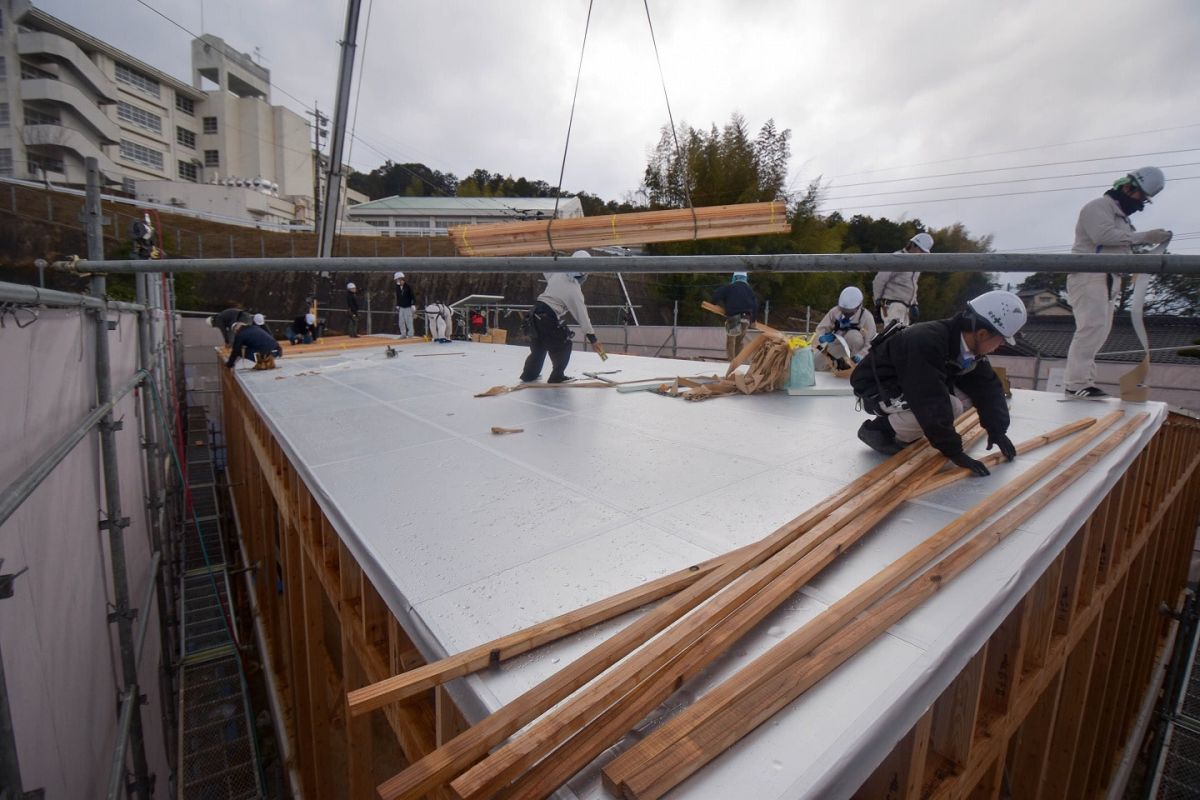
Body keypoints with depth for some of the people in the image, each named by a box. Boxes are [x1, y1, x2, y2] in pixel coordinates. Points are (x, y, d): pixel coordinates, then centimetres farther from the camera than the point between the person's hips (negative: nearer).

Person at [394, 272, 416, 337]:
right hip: (401, 307, 6)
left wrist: (413, 305, -14)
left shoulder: (408, 286, -10)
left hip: (408, 307, -6)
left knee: (409, 321, -4)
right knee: (401, 322, 4)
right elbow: (397, 297, 16)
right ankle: (403, 334, 13)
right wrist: (397, 306, 17)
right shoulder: (397, 287, 6)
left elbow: (413, 296, -9)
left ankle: (410, 334, 7)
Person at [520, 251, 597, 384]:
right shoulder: (575, 291, -16)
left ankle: (529, 375, 32)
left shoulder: (558, 273, 1)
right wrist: (591, 335, -10)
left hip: (536, 313, 8)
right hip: (550, 319, -8)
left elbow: (546, 272, 23)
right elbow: (581, 314, -14)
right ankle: (557, 377, 15)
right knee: (563, 345, 8)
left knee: (538, 345, 22)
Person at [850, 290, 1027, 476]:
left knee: (967, 394, -4)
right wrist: (954, 452, -30)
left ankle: (902, 428, 7)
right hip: (876, 390, -9)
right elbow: (933, 407, -35)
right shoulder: (925, 343, -34)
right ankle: (879, 429, -8)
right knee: (949, 406, -26)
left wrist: (997, 430, -3)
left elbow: (988, 388, 4)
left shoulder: (969, 345, -5)